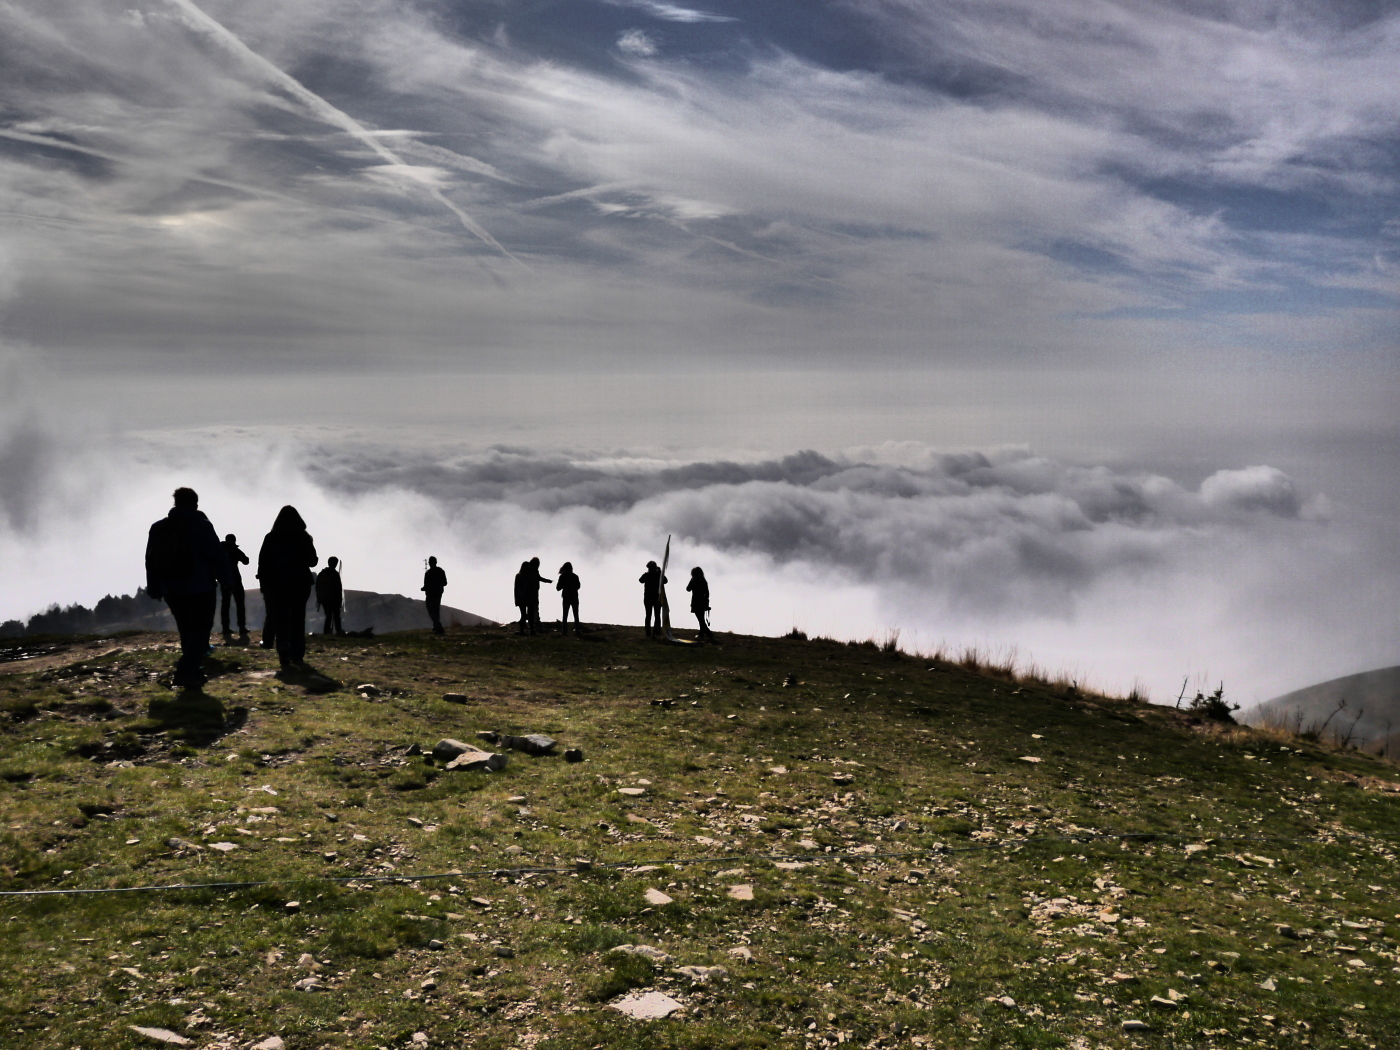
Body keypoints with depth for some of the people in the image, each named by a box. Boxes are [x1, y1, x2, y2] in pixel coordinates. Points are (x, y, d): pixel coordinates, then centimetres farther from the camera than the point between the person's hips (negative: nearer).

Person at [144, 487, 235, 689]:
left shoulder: (158, 528, 11)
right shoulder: (201, 525, -7)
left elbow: (151, 561, 13)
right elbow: (217, 555, -11)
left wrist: (154, 589, 17)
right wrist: (226, 580, -3)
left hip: (171, 589, 6)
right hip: (199, 587, -6)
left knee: (187, 630, 17)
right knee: (200, 629, -3)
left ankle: (192, 670, 20)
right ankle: (187, 672, -18)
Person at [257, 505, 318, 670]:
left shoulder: (271, 538, -2)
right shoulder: (303, 538, -3)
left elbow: (262, 563, -3)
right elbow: (313, 561, 2)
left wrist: (265, 585, 2)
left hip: (277, 585, 0)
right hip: (300, 584, 0)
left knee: (281, 622, 2)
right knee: (298, 621, 8)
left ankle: (284, 657, -9)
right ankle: (297, 656, 5)